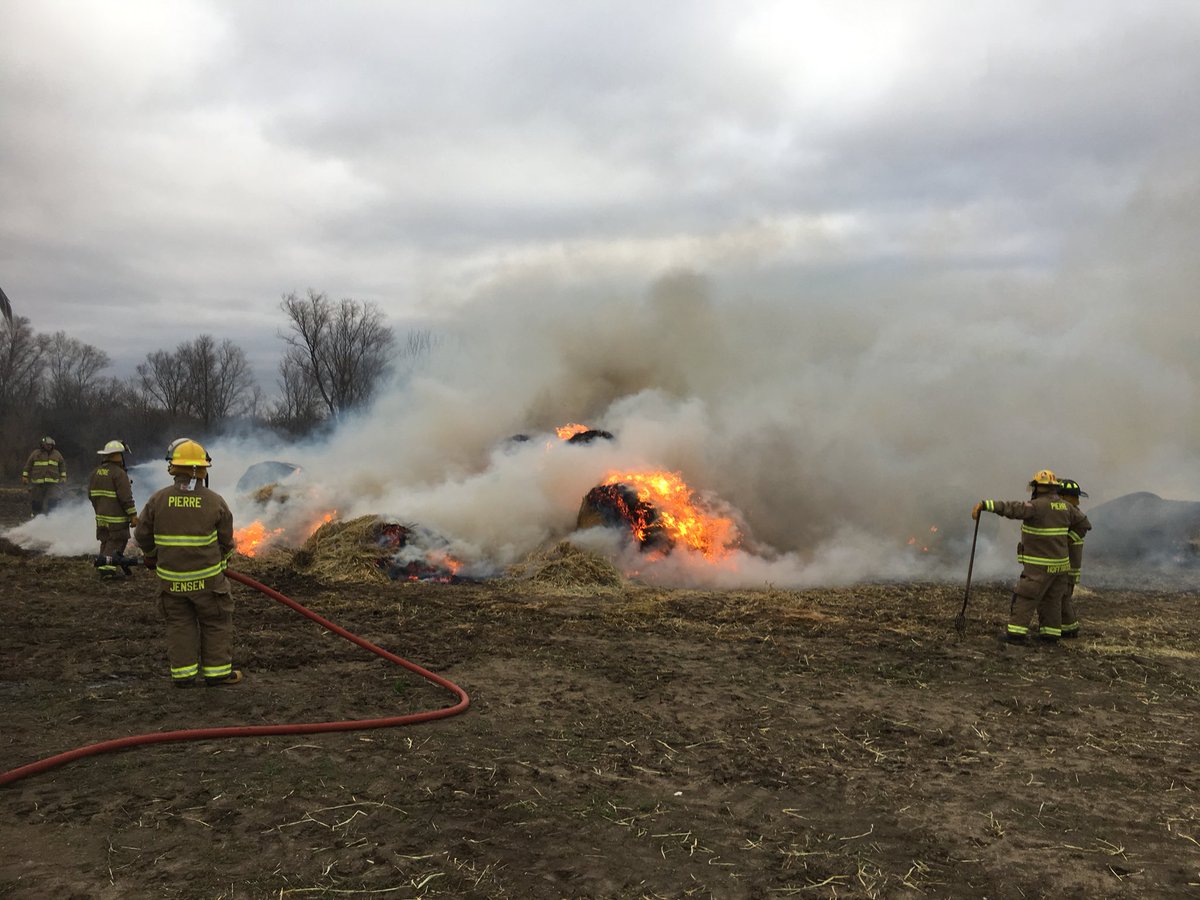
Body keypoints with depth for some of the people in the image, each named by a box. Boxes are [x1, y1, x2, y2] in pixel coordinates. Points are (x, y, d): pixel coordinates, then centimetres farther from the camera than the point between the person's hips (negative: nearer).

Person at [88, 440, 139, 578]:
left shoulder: (96, 472, 10)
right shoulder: (119, 473, -16)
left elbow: (91, 494, 18)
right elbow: (126, 497, -19)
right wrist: (133, 515, -13)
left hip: (101, 516, 8)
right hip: (116, 517, -8)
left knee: (106, 541, 16)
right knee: (116, 543, -2)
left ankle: (103, 566, 21)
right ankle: (108, 569, -6)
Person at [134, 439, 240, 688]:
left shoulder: (158, 500, -6)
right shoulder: (215, 502, -10)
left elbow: (142, 534, 4)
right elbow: (226, 540, -1)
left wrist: (152, 553, 26)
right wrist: (223, 557, 21)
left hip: (171, 578, 2)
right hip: (207, 578, -2)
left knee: (179, 624, 14)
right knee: (216, 623, 11)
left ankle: (183, 673, 16)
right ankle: (217, 671, 15)